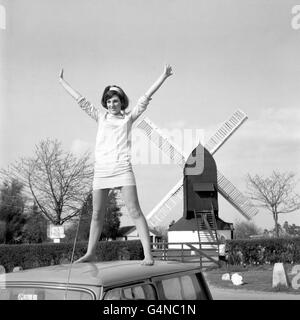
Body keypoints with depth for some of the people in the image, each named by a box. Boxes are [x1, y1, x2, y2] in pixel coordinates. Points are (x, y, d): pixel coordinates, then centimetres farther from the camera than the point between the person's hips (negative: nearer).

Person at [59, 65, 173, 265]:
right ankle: (90, 253, 21)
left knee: (135, 211, -9)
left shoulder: (129, 117, 11)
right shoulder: (101, 117, 16)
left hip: (122, 169, -3)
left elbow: (146, 97, 6)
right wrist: (62, 82, 24)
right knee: (97, 214, 10)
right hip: (101, 171, 3)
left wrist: (163, 77, 2)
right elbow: (81, 100, 20)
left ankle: (148, 254, -10)